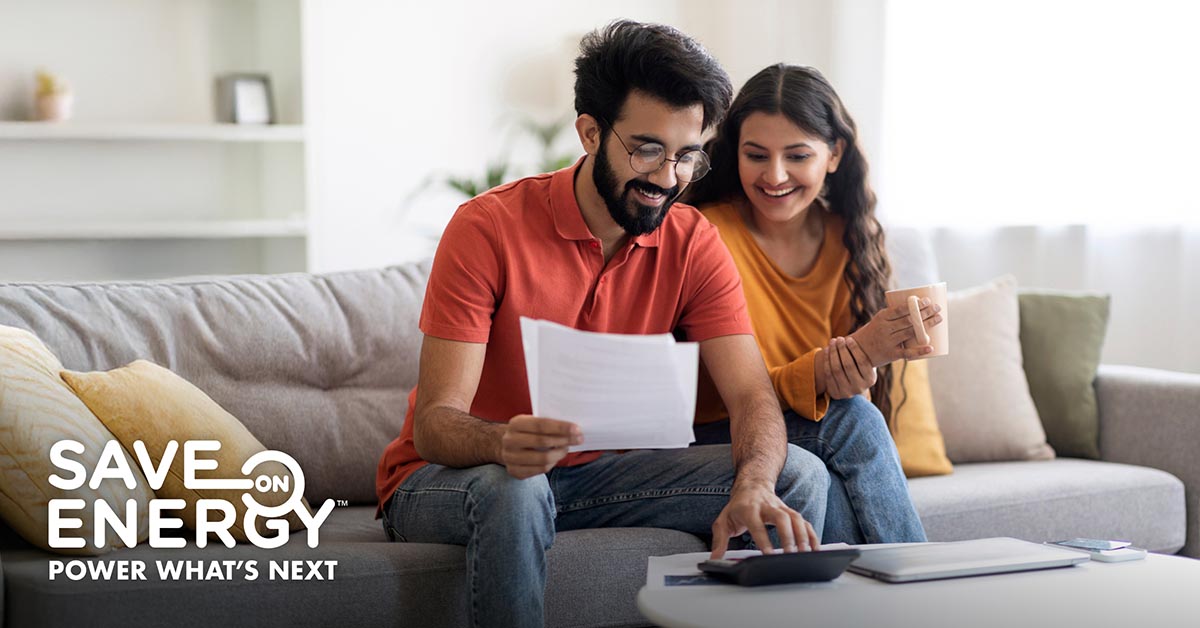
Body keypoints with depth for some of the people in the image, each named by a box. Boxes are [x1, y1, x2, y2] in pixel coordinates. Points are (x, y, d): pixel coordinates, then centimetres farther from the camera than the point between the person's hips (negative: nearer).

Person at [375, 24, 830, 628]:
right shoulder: (487, 228, -19)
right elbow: (435, 424, -23)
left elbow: (753, 397, -12)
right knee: (512, 491, -40)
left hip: (590, 471, 4)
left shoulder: (692, 244, -5)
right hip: (443, 479, -4)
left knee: (796, 477, -12)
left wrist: (753, 487, -36)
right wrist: (505, 444, -47)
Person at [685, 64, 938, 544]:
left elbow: (854, 393, 5)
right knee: (849, 417, -29)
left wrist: (854, 365, -20)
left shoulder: (845, 237, 3)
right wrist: (860, 350, -28)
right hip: (711, 445, -4)